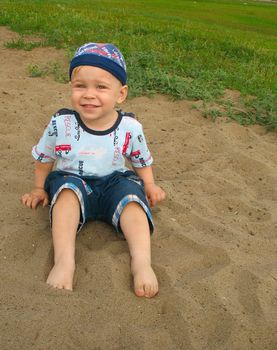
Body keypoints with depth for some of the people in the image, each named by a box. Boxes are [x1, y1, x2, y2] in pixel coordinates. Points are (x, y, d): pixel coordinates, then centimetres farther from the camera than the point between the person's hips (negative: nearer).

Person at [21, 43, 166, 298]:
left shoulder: (130, 127, -10)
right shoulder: (61, 124, -12)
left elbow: (141, 160, 9)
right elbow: (44, 157, 7)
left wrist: (150, 186, -3)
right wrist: (39, 189, 12)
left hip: (115, 182, 1)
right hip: (72, 180, 0)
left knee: (131, 195, -29)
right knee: (68, 189, -32)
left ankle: (142, 262, -36)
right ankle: (64, 261, -40)